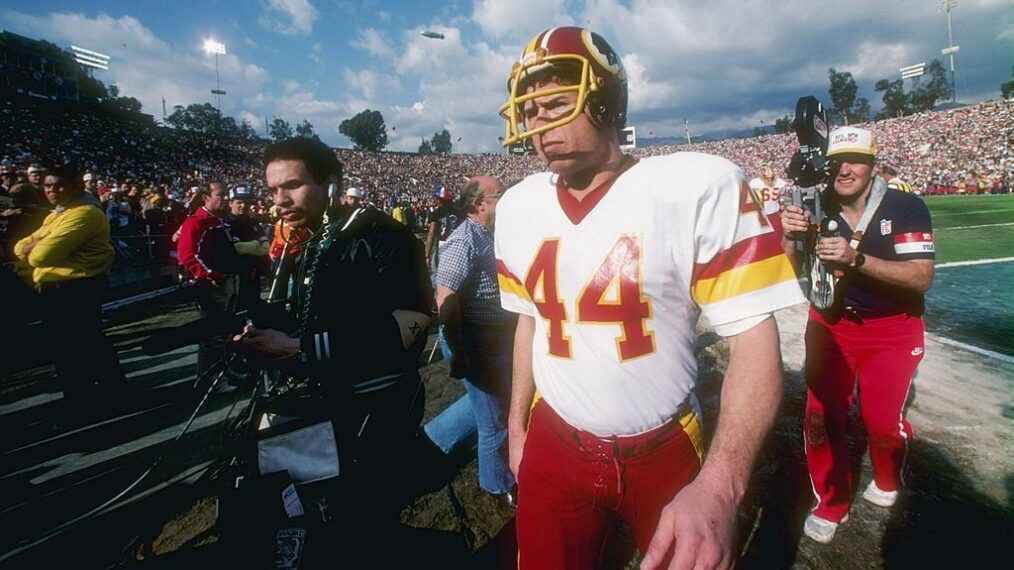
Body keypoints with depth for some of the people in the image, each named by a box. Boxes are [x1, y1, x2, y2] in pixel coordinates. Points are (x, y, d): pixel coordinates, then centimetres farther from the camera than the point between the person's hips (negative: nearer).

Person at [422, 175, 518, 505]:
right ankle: (499, 484, 31)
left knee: (486, 400, 25)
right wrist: (458, 356, -24)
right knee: (494, 416, 8)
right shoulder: (465, 241, -22)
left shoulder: (487, 236, 7)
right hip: (475, 345, -9)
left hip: (495, 340, 9)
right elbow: (445, 301, -26)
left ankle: (431, 439, 39)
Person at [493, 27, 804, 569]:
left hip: (666, 451, -2)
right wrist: (517, 423, 12)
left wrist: (718, 486, -27)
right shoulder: (518, 207, -2)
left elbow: (753, 337, -17)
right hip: (554, 446, 3)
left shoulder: (698, 189, -18)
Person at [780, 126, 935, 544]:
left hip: (891, 329, -2)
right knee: (822, 414, 1)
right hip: (831, 324, 2)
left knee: (883, 421, -2)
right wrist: (791, 236, -29)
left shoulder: (905, 208, -15)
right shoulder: (819, 208, -7)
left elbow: (921, 277, -24)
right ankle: (831, 504, 21)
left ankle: (887, 481, 34)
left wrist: (856, 258, -38)